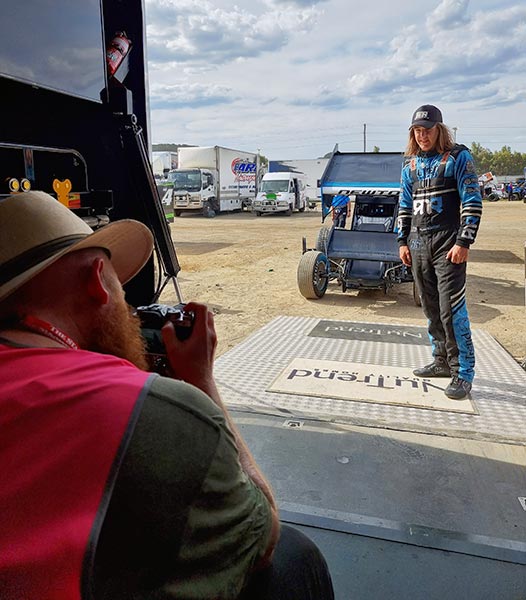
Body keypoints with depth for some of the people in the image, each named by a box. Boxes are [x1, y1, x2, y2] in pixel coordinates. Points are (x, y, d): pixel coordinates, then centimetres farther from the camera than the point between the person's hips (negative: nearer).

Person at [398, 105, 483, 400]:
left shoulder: (458, 157, -2)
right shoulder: (410, 164, 14)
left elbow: (473, 202, -7)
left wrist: (464, 242, -14)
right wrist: (403, 241, 11)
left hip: (448, 244, -6)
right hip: (418, 244, 6)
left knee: (452, 309, -9)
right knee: (431, 308, 10)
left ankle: (463, 372, 1)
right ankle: (442, 361, 23)